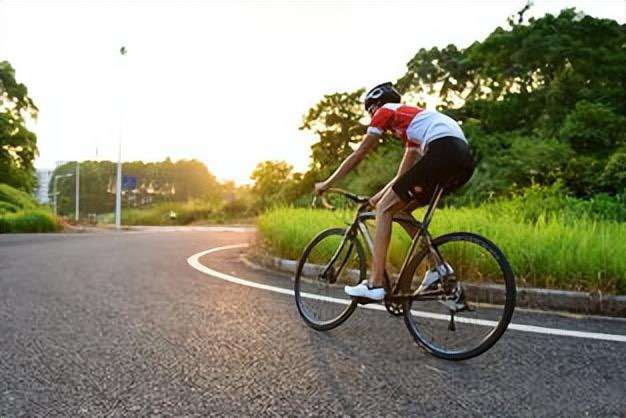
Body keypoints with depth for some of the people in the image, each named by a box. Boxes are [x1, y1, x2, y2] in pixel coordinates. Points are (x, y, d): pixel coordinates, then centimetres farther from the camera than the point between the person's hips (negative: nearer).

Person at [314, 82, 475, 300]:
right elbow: (403, 177, 37)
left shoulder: (386, 111, 15)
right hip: (465, 161, 8)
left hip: (442, 152, -8)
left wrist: (327, 183, 24)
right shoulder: (411, 118, 37)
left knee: (385, 209, 0)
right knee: (402, 209, 19)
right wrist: (379, 196, 42)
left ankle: (375, 284, -5)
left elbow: (358, 155, 15)